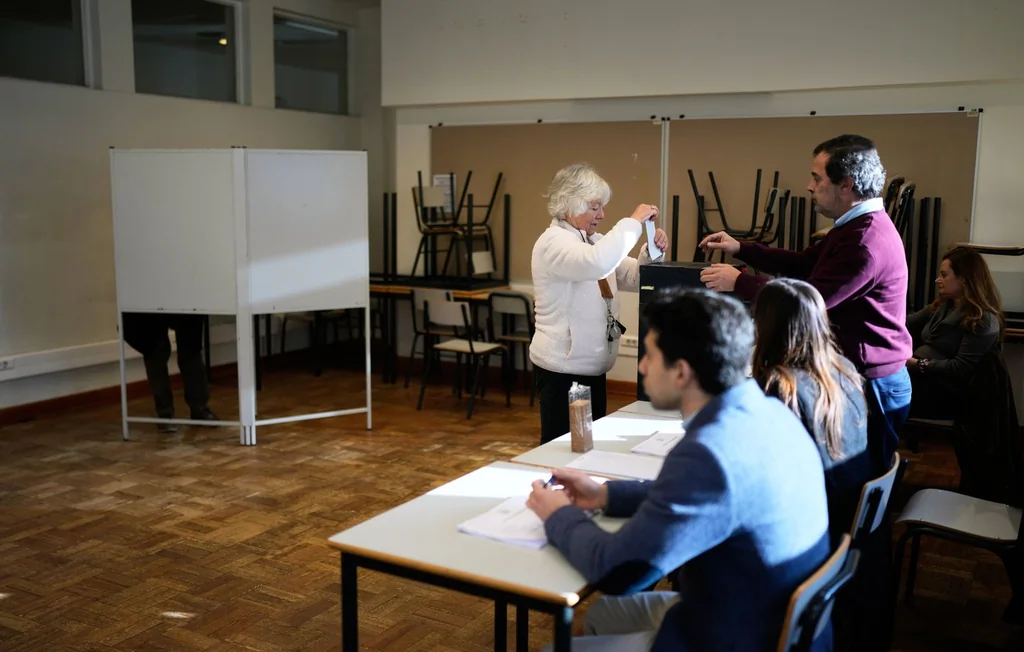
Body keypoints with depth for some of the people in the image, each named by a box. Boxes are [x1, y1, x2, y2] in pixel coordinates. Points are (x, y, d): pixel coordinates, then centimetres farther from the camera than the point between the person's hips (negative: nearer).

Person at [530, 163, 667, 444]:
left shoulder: (592, 240, 12)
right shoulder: (553, 242, -16)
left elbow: (634, 278, 13)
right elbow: (597, 263, -36)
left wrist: (651, 251, -6)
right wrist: (633, 221, -26)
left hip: (591, 368, 9)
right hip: (563, 370, -9)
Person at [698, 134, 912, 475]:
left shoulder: (865, 240, -26)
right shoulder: (857, 226, 11)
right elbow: (803, 264, 18)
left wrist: (739, 282, -16)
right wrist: (741, 249, 10)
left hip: (871, 384, -11)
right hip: (861, 375, 11)